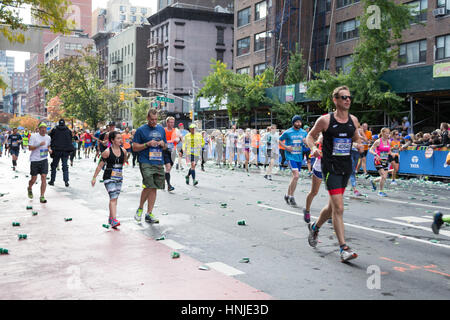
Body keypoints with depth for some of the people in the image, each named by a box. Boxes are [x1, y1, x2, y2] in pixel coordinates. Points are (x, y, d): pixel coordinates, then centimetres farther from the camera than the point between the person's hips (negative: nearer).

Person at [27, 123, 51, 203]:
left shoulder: (48, 137, 6)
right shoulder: (34, 136, -8)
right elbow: (30, 148, -12)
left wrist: (49, 149, 4)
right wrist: (39, 145, -25)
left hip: (44, 160, 3)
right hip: (34, 160, -3)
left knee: (44, 178, -8)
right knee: (34, 179, 5)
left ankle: (42, 197, -4)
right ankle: (29, 188, 39)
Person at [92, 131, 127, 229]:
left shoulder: (123, 151, 2)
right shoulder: (107, 152, -11)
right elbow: (100, 165, -5)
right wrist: (94, 177, -4)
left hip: (119, 178, 5)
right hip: (109, 178, -5)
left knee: (115, 198, 11)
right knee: (113, 198, -15)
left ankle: (110, 218, 23)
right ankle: (114, 220, -17)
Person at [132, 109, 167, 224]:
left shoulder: (161, 129, 15)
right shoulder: (141, 130, 1)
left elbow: (165, 147, 24)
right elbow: (134, 147, 0)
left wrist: (162, 144, 1)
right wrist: (148, 144, -12)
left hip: (159, 162, 5)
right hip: (146, 162, -5)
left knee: (154, 188, 4)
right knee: (149, 186, -16)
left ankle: (149, 214, 12)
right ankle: (140, 208, 7)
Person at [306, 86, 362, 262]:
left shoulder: (353, 120, 7)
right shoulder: (325, 120, -8)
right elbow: (310, 136, 2)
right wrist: (313, 148, -18)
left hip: (346, 167, 6)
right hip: (330, 166, -6)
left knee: (333, 205, 18)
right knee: (338, 208, -12)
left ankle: (315, 227, 44)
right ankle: (344, 248, -7)